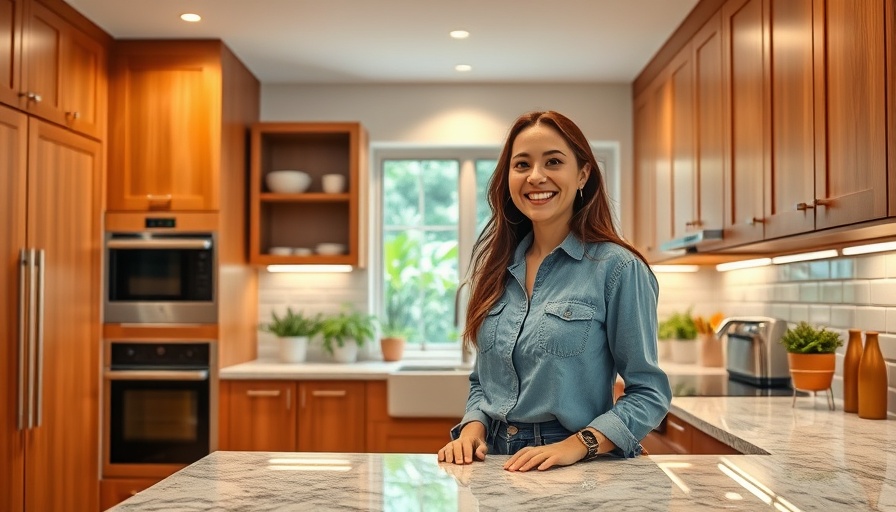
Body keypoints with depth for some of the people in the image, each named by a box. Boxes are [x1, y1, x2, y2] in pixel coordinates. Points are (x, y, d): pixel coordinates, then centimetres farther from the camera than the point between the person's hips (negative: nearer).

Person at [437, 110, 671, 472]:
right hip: (497, 462, 4)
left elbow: (649, 393, -7)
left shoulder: (617, 268, -8)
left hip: (582, 469, -4)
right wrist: (472, 429, -2)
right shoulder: (498, 266, 8)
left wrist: (578, 445, -19)